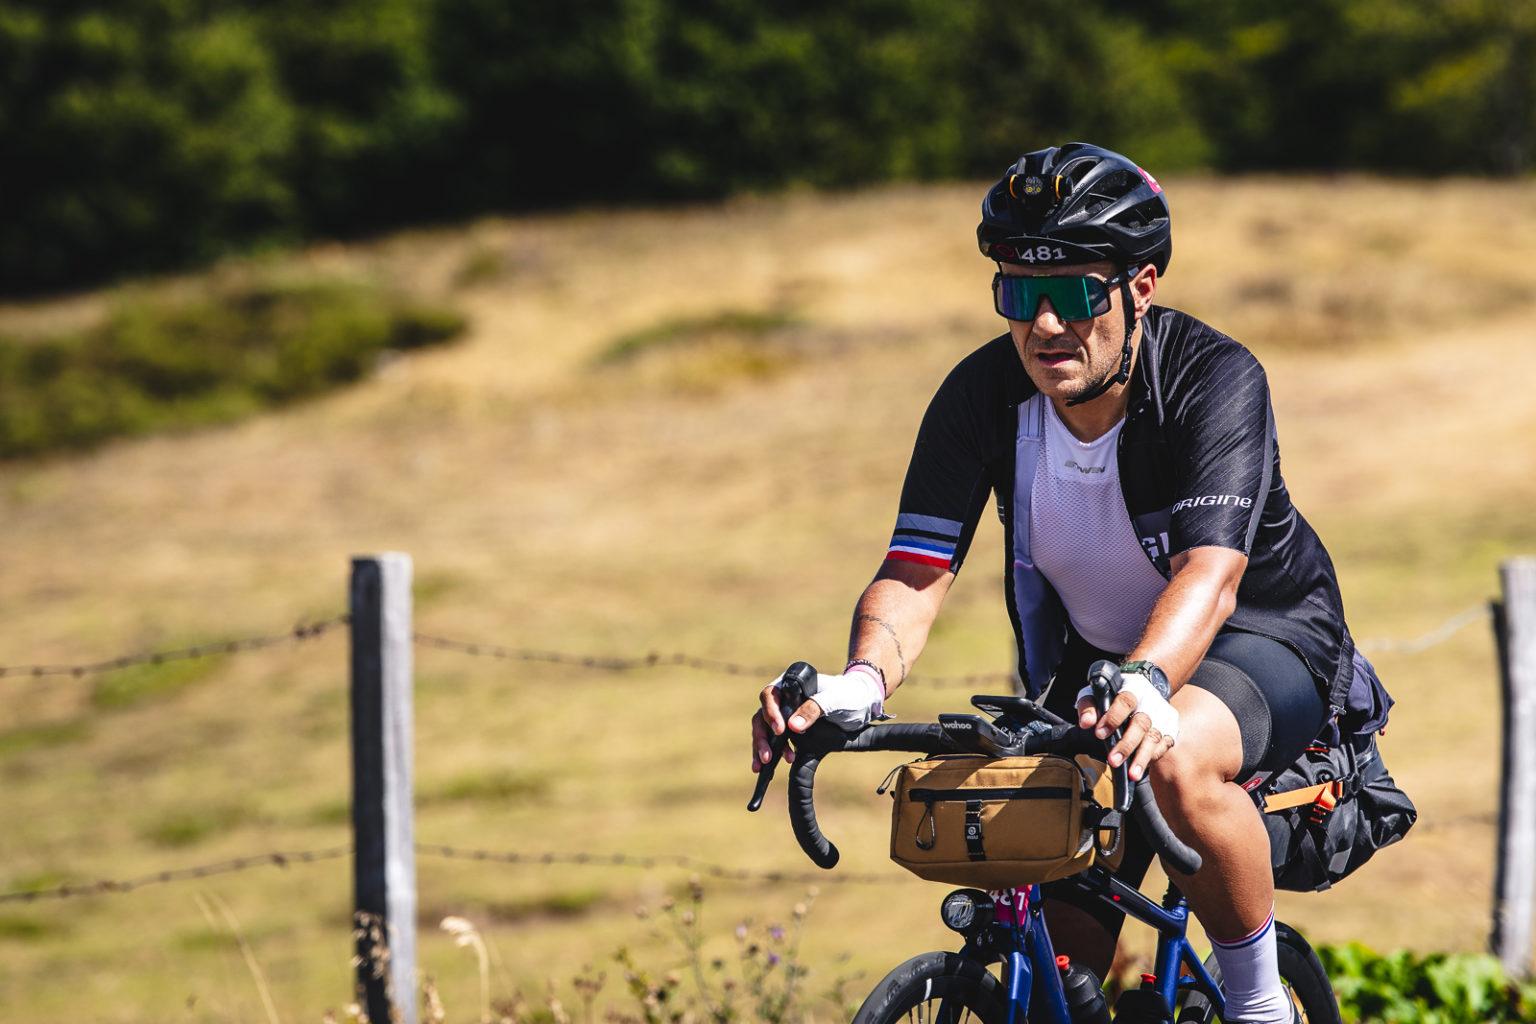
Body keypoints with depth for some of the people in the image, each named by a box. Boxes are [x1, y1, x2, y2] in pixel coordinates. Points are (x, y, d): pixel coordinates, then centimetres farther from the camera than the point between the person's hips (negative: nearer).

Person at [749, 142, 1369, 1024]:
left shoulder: (1215, 380, -27)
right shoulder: (983, 394, -17)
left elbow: (1210, 572, -41)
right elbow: (916, 571, -24)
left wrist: (1146, 684, -62)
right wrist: (864, 678, -47)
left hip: (1263, 634, -4)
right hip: (1092, 654, 4)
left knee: (1179, 760, -38)